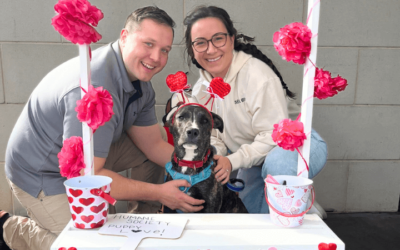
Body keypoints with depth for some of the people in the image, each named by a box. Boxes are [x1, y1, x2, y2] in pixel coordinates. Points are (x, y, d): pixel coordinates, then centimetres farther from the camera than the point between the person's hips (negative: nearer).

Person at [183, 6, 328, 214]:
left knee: (277, 163, -40)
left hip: (296, 146, -6)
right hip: (254, 159, 7)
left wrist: (232, 161, -33)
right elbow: (212, 138, 0)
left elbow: (274, 135, -28)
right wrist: (214, 161, -21)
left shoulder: (257, 74, -27)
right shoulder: (200, 91, -4)